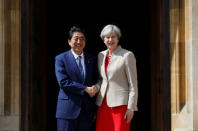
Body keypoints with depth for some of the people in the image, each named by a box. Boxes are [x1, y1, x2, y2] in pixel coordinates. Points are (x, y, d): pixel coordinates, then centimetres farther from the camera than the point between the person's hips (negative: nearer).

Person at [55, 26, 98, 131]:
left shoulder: (92, 60, 13)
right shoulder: (61, 59, 0)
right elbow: (63, 82, -11)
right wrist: (86, 89, -14)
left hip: (87, 110, 4)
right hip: (67, 110, -3)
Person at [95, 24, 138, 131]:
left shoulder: (127, 55, -5)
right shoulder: (101, 55, 13)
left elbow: (133, 84, -7)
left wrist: (131, 108, -11)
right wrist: (96, 87, 0)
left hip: (120, 102, -5)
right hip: (103, 103, 5)